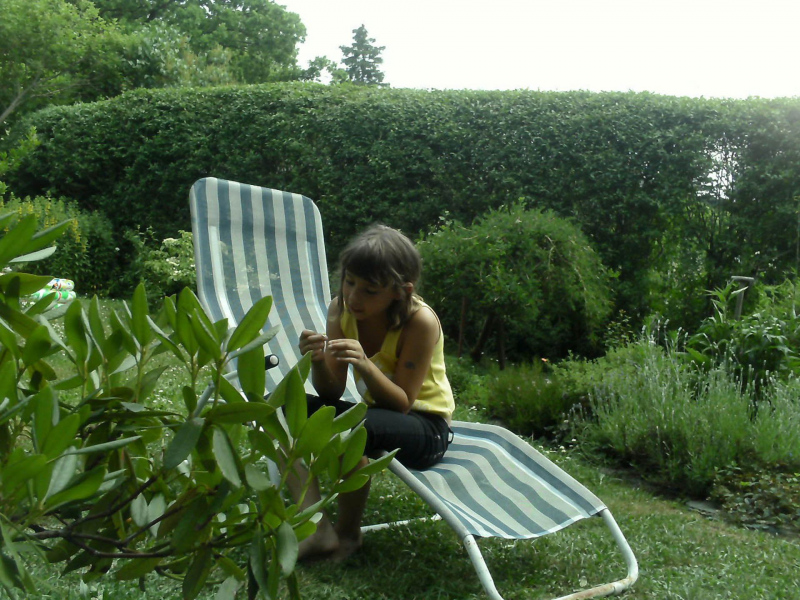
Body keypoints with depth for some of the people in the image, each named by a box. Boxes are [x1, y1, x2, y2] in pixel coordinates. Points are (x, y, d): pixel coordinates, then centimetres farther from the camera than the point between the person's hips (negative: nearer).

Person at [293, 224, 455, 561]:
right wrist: (318, 361, -29)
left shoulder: (420, 321, -23)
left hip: (427, 429, -6)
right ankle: (319, 530, -12)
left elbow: (402, 403, -20)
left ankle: (348, 534, -8)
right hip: (375, 415, 6)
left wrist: (366, 366, -37)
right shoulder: (341, 309, -8)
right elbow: (331, 394, -7)